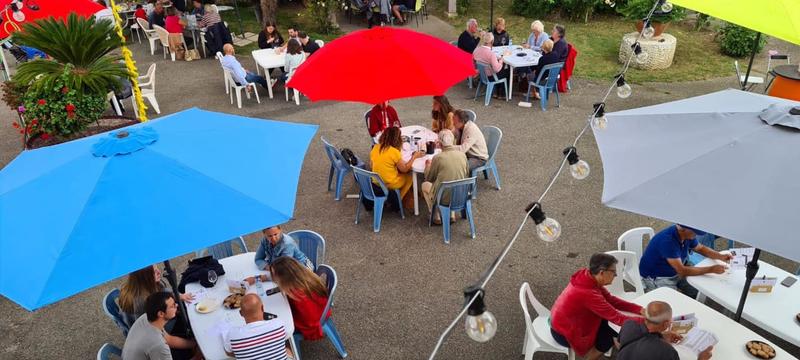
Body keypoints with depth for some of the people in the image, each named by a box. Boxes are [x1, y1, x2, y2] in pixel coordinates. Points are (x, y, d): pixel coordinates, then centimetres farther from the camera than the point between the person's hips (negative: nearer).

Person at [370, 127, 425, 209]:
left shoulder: (375, 148, -6)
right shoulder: (394, 152, -24)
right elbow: (404, 169, -13)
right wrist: (414, 157, -3)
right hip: (390, 185, -6)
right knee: (409, 175, 19)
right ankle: (398, 200, 29)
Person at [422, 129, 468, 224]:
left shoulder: (438, 157, -15)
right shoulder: (462, 155, -4)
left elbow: (429, 178, 0)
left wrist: (428, 165, 19)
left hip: (443, 198, -4)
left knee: (425, 185, 24)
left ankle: (437, 217, 23)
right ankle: (452, 215, 28)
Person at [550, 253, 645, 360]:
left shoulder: (587, 276, -10)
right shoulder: (588, 293, -34)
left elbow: (610, 299, -1)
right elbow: (617, 318, -27)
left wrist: (640, 309, -8)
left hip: (563, 321, 8)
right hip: (564, 334, -8)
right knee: (613, 337, 1)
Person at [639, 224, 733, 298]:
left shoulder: (687, 235, -6)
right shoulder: (667, 240, -33)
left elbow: (701, 248, 15)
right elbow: (682, 271, -32)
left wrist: (721, 256, -2)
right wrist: (711, 269, -27)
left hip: (675, 274, 8)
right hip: (656, 278, -8)